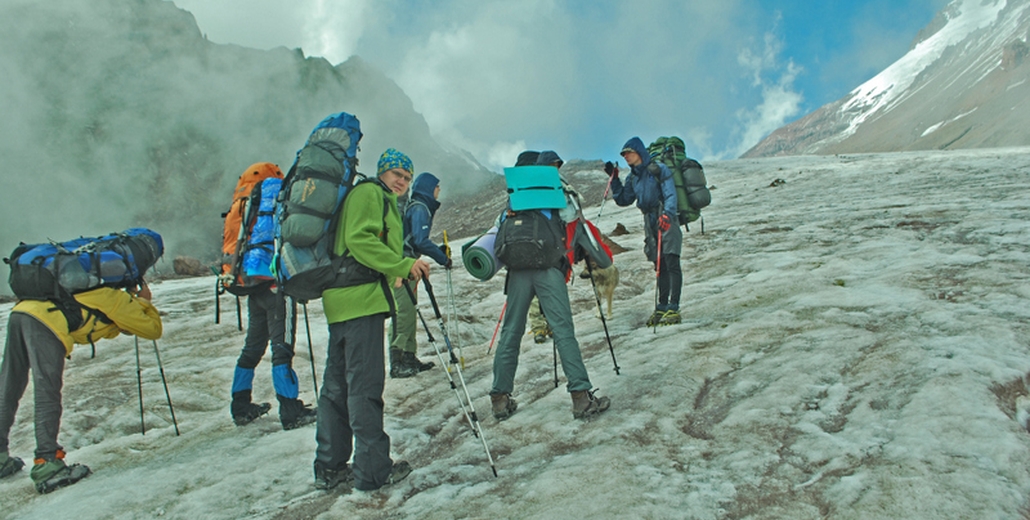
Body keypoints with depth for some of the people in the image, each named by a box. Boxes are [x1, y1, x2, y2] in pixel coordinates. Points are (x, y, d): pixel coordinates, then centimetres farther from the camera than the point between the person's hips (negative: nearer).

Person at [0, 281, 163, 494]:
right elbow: (153, 330, 13)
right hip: (44, 322, -9)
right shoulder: (120, 300, 11)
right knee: (47, 396, -9)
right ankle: (47, 465, -12)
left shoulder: (103, 295, 33)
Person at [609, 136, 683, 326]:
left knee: (672, 263, -11)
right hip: (650, 223, 7)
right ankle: (662, 307, 10)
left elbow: (670, 194, -14)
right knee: (660, 267, 8)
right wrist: (614, 179, 12)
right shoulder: (633, 178, 16)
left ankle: (673, 308, -15)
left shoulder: (658, 169, -5)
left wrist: (667, 215, -31)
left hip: (666, 220, -7)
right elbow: (623, 200, 21)